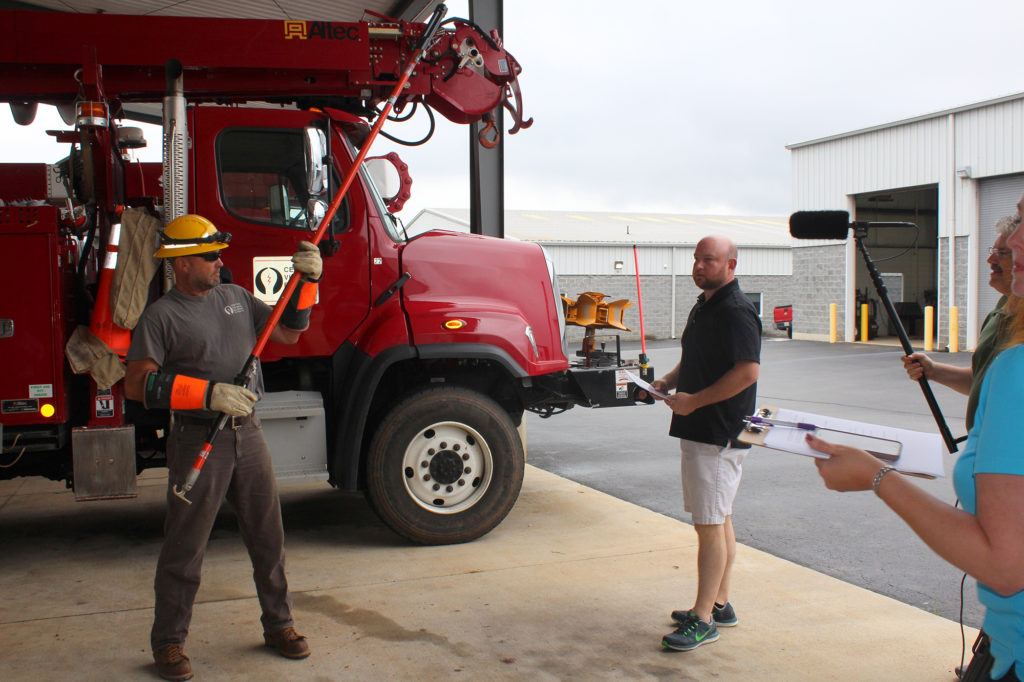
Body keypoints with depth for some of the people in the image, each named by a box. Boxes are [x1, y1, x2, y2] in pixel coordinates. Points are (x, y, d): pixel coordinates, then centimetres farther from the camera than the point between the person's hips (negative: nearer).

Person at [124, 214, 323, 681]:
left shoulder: (235, 297, 11)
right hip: (197, 440, -5)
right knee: (185, 547, 3)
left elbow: (287, 332, 17)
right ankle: (168, 643, 18)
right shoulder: (162, 316, -8)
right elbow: (138, 385, -17)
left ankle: (278, 625, 28)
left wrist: (306, 281, 4)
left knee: (268, 537, 12)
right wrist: (209, 393, -25)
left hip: (247, 433, 6)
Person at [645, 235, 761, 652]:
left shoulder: (736, 312, -16)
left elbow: (748, 371, -24)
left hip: (719, 434, -10)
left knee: (709, 524, -6)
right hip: (699, 430, 10)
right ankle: (720, 604, 25)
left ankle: (703, 620, 0)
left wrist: (693, 401, -20)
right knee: (719, 520, 16)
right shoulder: (703, 305, 16)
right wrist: (667, 382, 7)